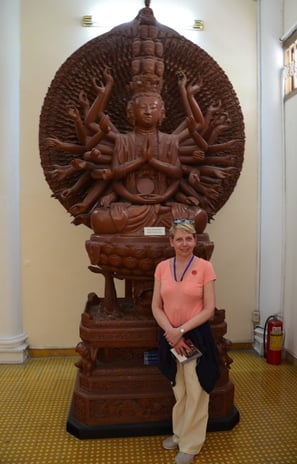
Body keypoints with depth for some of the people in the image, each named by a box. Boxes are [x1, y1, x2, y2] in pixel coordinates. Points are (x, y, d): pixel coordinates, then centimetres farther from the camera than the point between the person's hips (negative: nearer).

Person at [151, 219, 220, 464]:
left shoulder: (205, 267, -10)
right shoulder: (162, 267, -1)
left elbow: (209, 309, -11)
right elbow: (156, 306, -1)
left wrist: (181, 330, -17)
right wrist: (171, 332, -15)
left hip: (196, 336, -3)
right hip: (170, 337, 3)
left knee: (196, 392, 11)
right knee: (178, 391, 21)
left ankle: (191, 444, 32)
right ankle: (179, 433, 43)